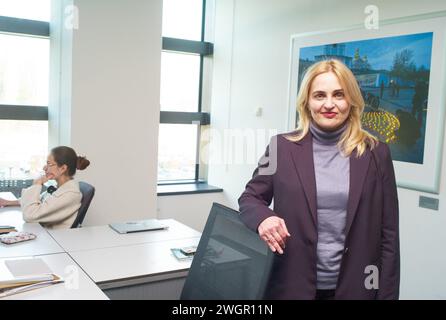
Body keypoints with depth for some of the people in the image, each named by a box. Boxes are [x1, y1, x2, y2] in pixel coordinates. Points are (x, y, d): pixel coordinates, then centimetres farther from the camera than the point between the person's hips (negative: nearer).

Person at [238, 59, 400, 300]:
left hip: (353, 288, 1)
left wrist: (387, 294, -2)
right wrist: (263, 217, -19)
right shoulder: (282, 146, -4)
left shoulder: (375, 153, -3)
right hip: (291, 285, 0)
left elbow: (388, 234, 0)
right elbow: (249, 198, 3)